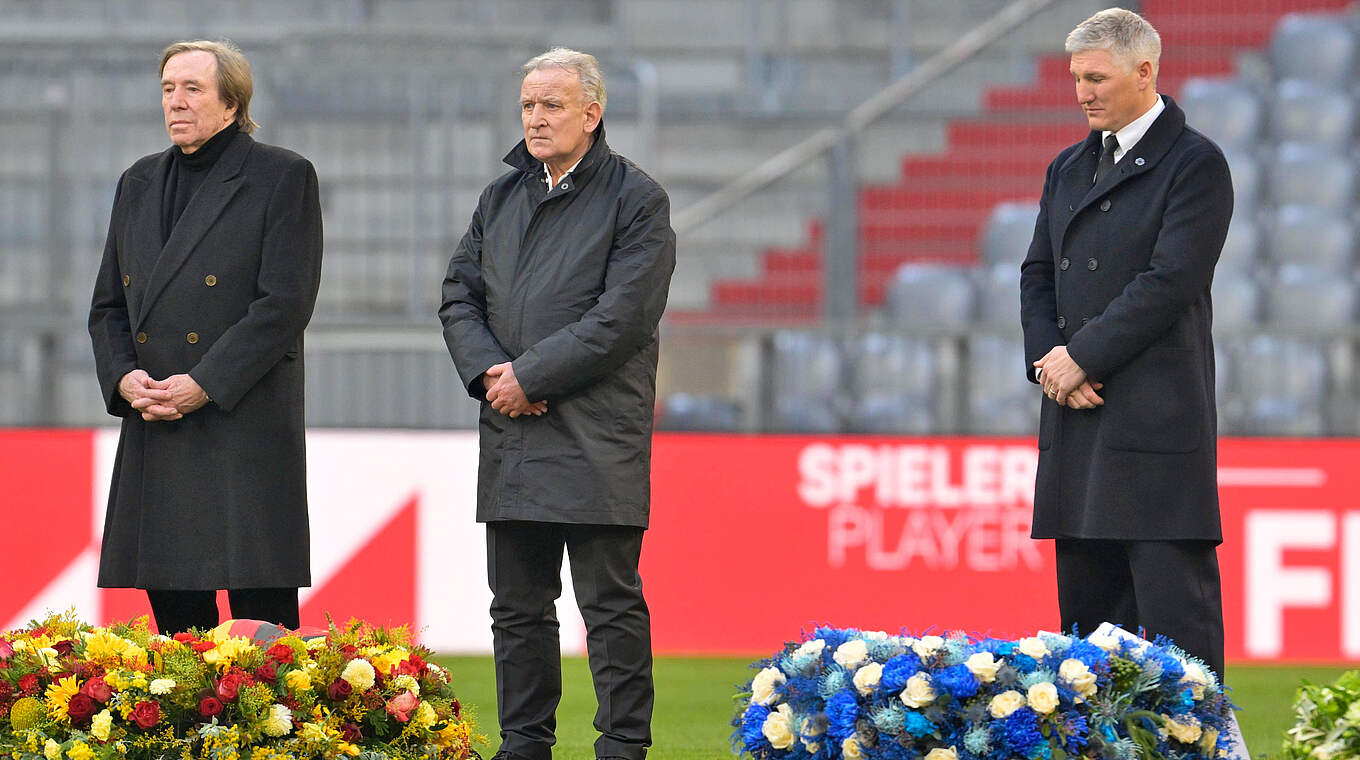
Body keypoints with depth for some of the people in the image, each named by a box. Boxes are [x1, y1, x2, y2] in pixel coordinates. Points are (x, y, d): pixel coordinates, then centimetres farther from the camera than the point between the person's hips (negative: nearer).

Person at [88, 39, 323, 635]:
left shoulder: (284, 177, -1)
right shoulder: (139, 184, 18)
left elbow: (285, 303, -10)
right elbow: (108, 306, 18)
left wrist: (204, 385, -16)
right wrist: (123, 378, -3)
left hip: (246, 427, -6)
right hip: (153, 433, 6)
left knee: (261, 611, -9)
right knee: (172, 609, 6)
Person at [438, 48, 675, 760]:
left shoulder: (636, 200, -4)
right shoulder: (501, 198, 16)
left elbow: (621, 318, -12)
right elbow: (459, 296, 14)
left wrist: (529, 377, -13)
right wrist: (487, 372, -5)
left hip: (599, 442, -6)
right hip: (511, 435, 6)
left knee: (612, 605, -5)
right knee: (517, 606, 10)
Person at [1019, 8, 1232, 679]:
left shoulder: (1196, 164, -5)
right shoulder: (1069, 168, 18)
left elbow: (1170, 282, -14)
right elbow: (1038, 275, 16)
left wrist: (1081, 358, -13)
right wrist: (1049, 358, -3)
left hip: (1156, 415, -7)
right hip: (1078, 420, 7)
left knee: (1174, 603, -9)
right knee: (1086, 598, 8)